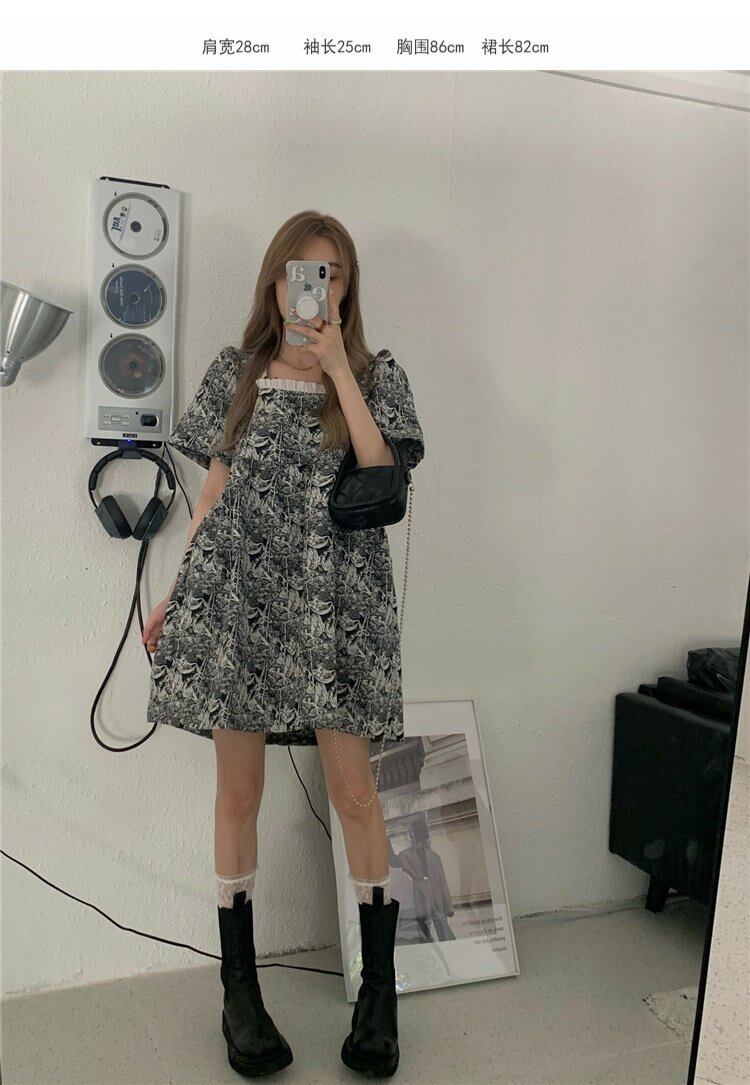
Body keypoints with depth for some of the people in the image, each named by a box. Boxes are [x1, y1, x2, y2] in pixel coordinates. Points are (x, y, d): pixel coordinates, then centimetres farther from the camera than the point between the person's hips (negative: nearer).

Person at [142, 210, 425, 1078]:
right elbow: (214, 494, 13)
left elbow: (384, 476, -9)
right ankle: (238, 987, 26)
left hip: (334, 600, -1)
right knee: (238, 789, 7)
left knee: (354, 788, 0)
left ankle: (378, 991, 20)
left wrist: (336, 367, -9)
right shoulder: (233, 373, 12)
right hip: (234, 592, 2)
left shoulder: (375, 374, 8)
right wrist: (175, 595, 10)